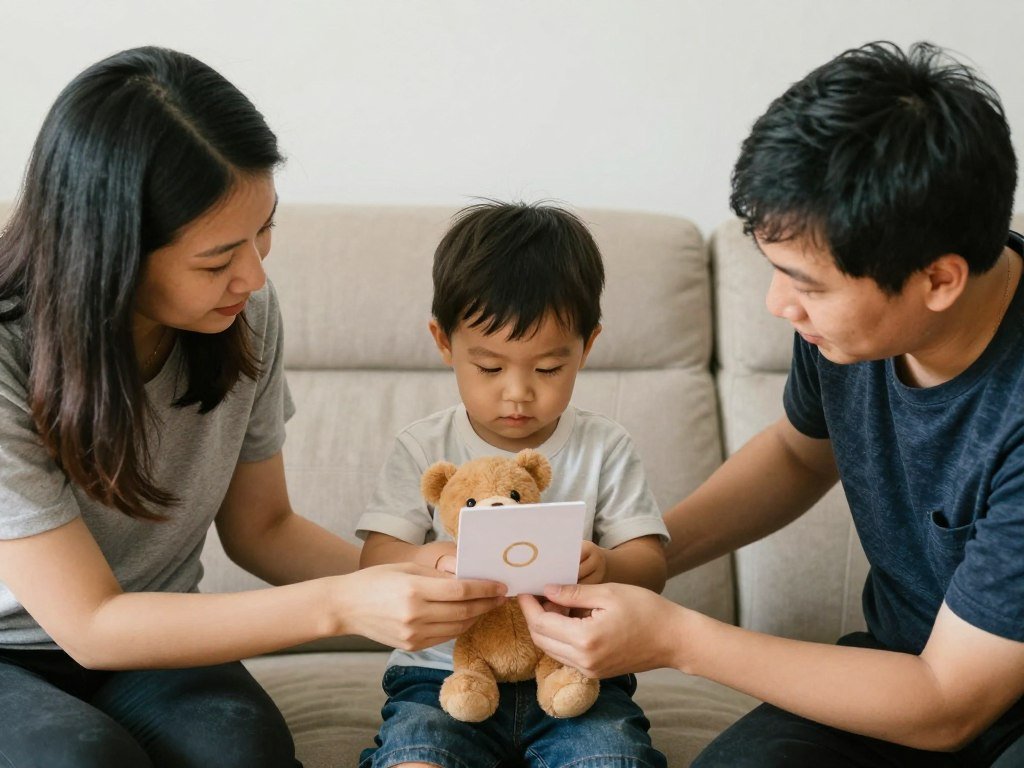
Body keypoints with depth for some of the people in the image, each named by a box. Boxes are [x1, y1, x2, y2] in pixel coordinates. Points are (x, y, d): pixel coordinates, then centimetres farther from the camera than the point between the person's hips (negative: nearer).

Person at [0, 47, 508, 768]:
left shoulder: (246, 315, -11)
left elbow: (261, 528, 0)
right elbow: (91, 625, -25)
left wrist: (428, 573, -17)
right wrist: (342, 605, -33)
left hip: (149, 637, 3)